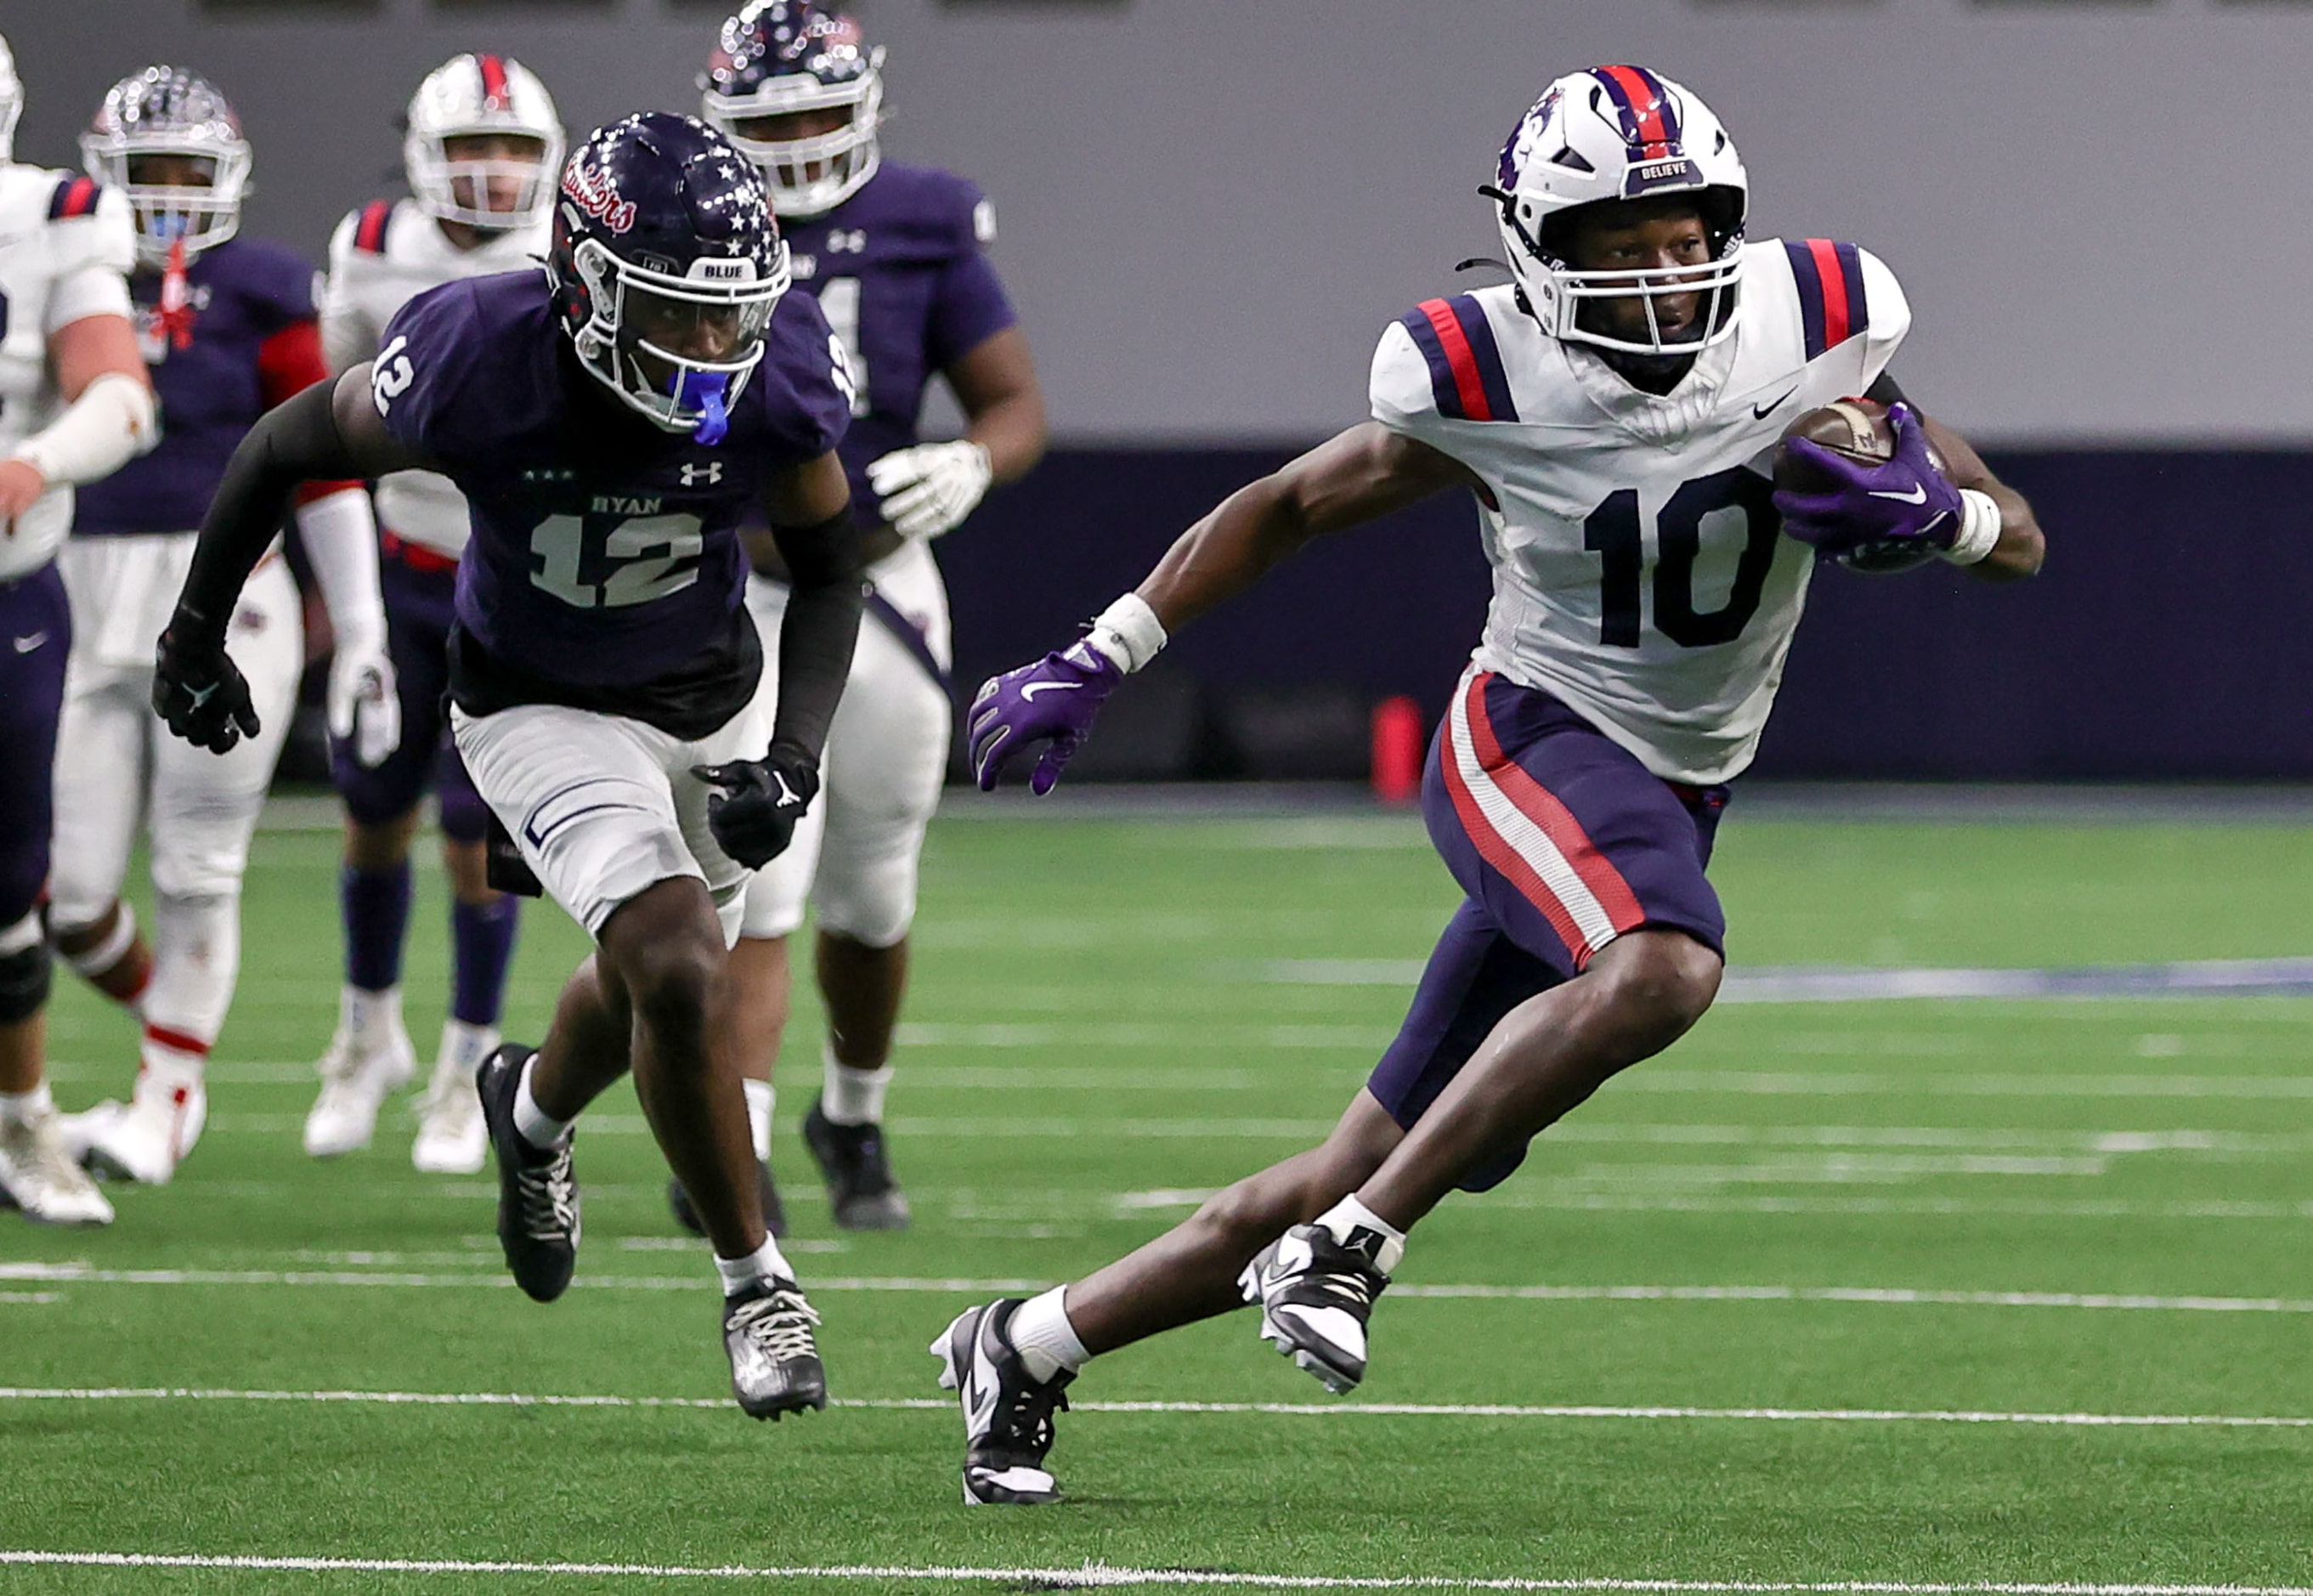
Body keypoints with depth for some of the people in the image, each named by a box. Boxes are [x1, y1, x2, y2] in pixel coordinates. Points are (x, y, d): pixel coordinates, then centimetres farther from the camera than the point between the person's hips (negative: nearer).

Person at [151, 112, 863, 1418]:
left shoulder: (780, 374, -25)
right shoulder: (480, 367, -33)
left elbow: (830, 567, -6)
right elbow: (285, 451, -13)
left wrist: (793, 759, -18)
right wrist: (196, 635, -1)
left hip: (715, 704, 4)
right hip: (544, 712, -4)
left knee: (650, 987, 21)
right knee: (681, 973, -21)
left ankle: (535, 1110, 57)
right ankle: (757, 1283, -2)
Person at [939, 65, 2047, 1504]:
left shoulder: (1818, 329, -5)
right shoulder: (1489, 387, -13)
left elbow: (2021, 543, 4)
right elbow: (1290, 508, 5)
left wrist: (1925, 509, -19)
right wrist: (1095, 665, 4)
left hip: (1671, 800, 4)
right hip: (1526, 742, -4)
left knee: (1370, 1177, 6)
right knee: (1663, 970, -38)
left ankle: (1027, 1348, 19)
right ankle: (1351, 1247, -30)